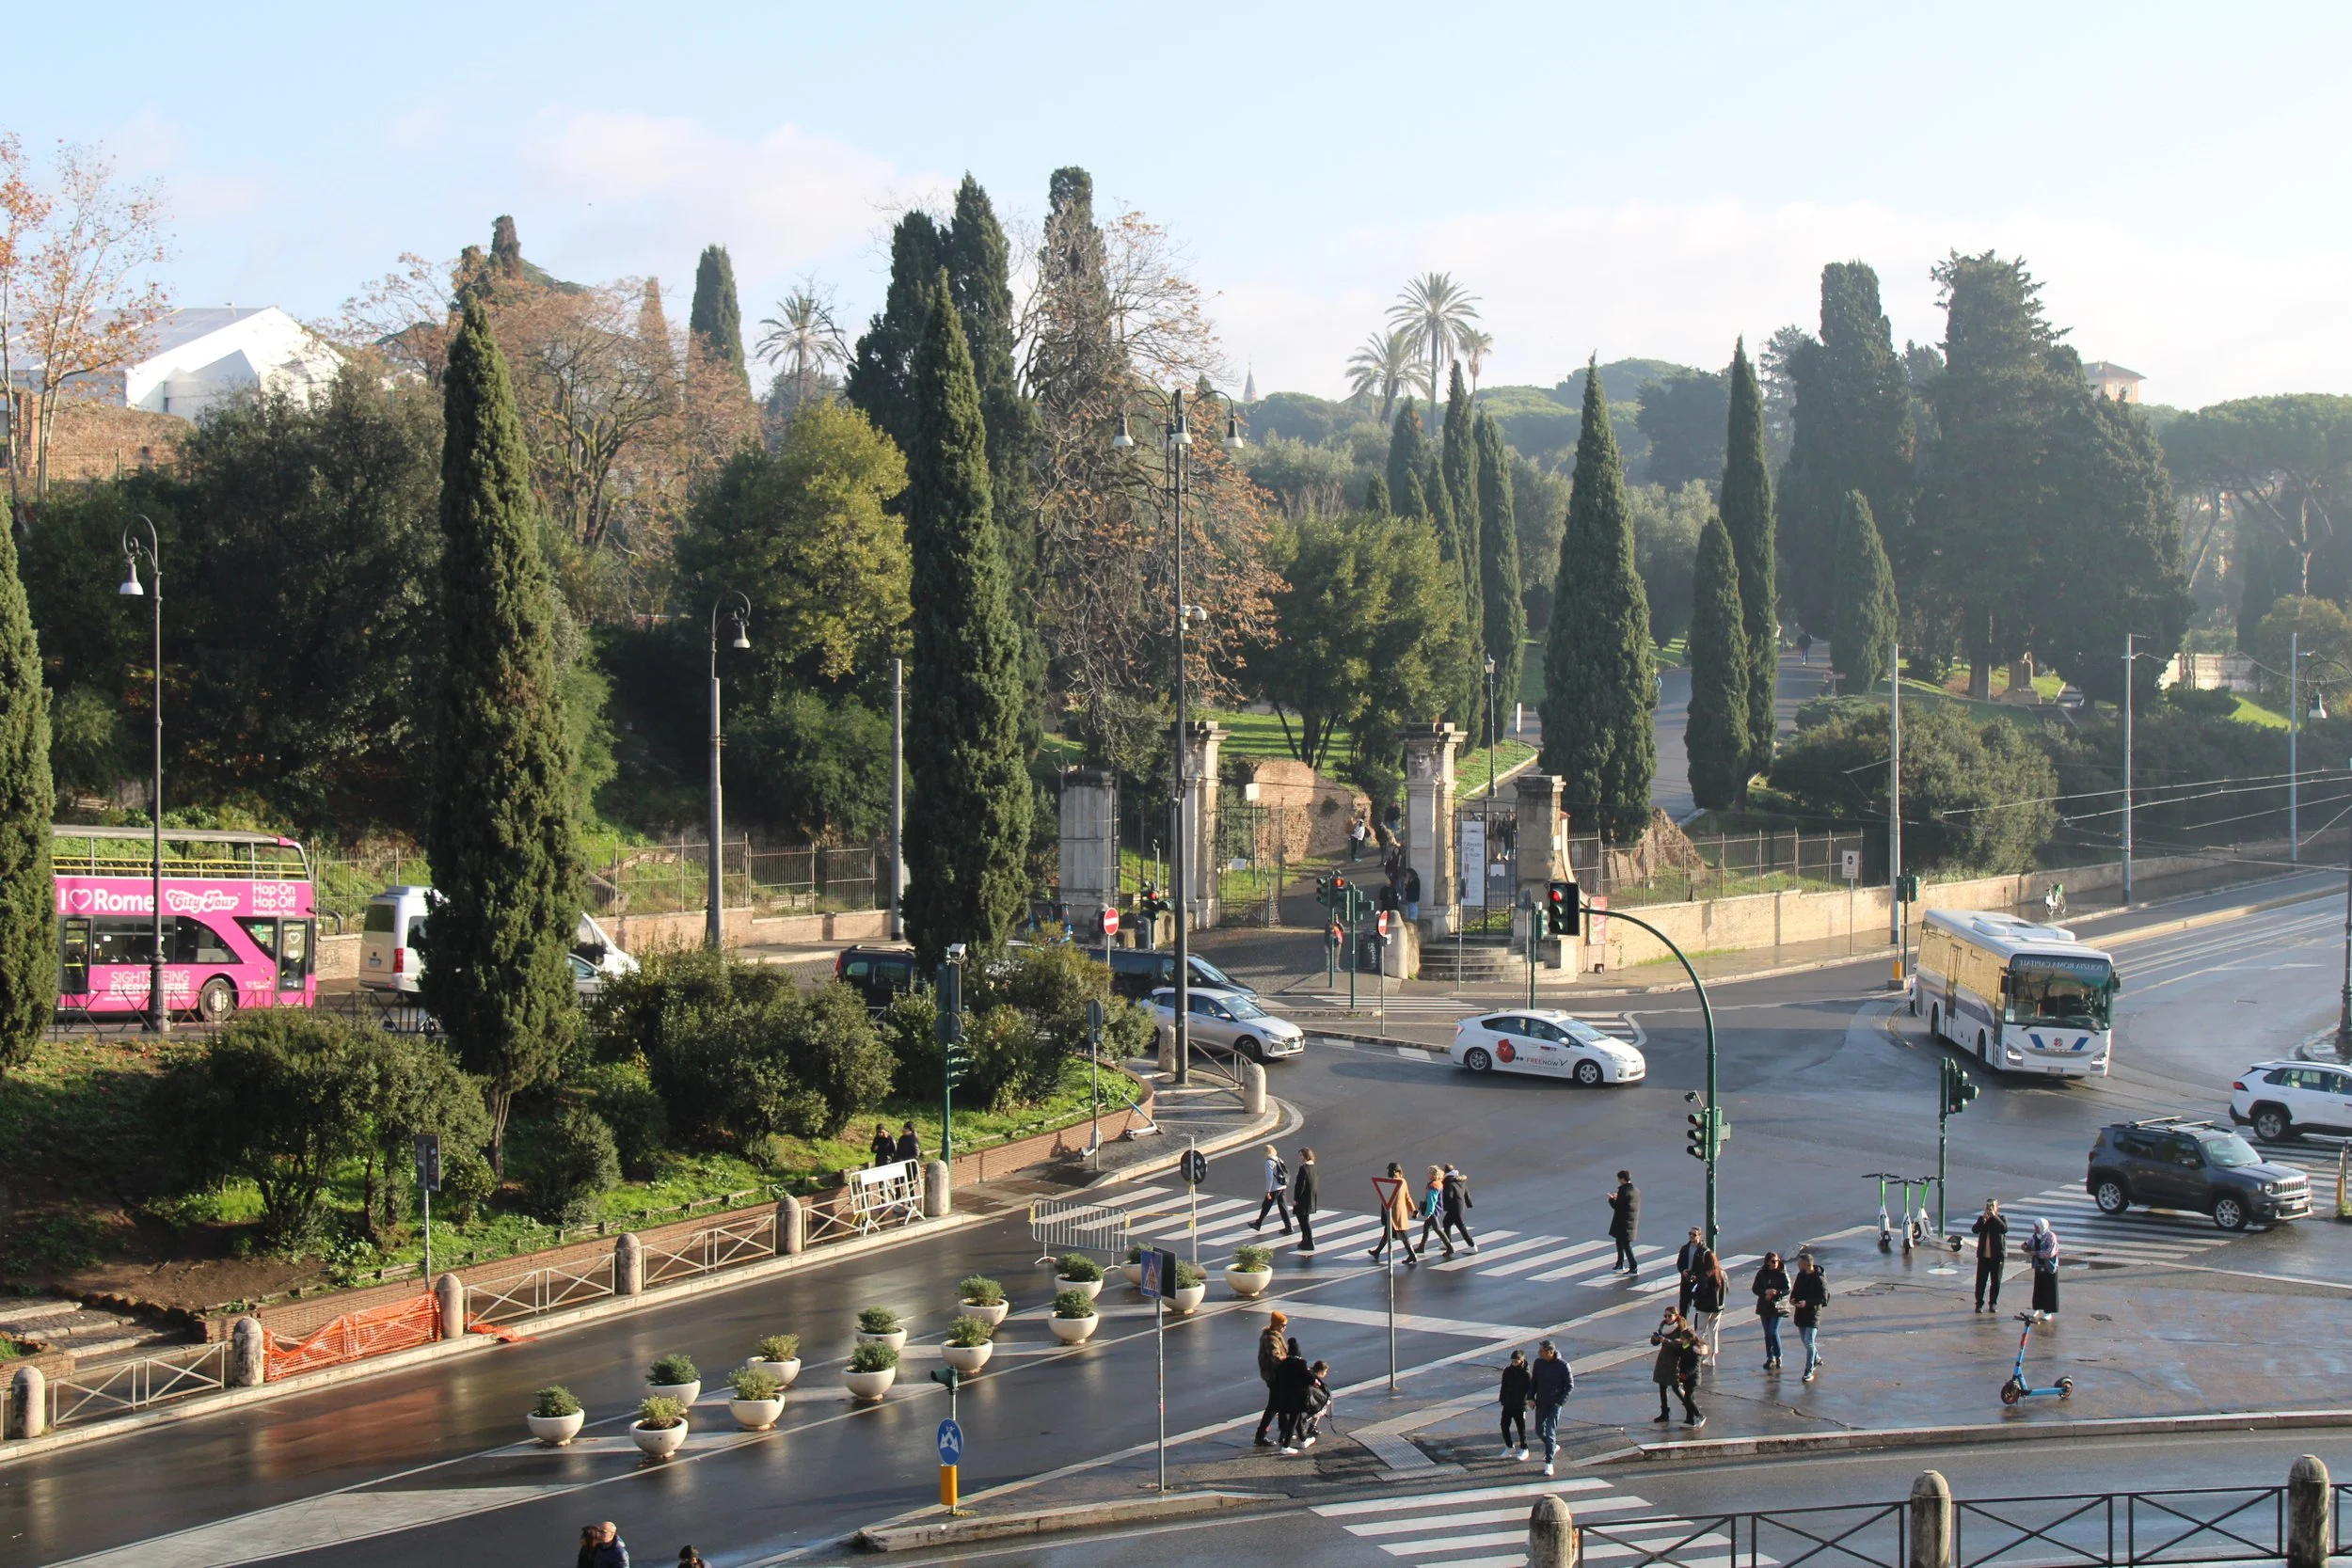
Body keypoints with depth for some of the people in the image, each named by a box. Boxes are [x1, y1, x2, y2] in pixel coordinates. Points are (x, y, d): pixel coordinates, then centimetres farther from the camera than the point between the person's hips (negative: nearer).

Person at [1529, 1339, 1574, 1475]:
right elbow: (1533, 1381, 12)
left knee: (1550, 1433, -8)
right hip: (1541, 1403, 5)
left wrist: (1560, 1402, -15)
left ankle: (1549, 1463, -2)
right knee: (1540, 1431, 13)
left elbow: (1570, 1386, -7)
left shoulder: (1563, 1366, -14)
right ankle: (1553, 1447, 41)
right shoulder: (1538, 1363, 0)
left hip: (1554, 1404, -5)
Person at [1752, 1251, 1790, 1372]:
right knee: (1767, 1334, 9)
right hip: (1764, 1307, 4)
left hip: (1777, 1307, -4)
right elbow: (1755, 1288, 1)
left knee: (1773, 1332, -12)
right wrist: (1765, 1292, -17)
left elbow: (1787, 1290, -6)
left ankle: (1778, 1357, 3)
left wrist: (1776, 1293, -21)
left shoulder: (1782, 1274, -5)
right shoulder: (1761, 1274, 2)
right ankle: (1770, 1358, 19)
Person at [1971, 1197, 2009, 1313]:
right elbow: (1975, 1229, -12)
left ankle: (1993, 1303, 18)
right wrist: (1984, 1219, -22)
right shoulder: (1982, 1219, 5)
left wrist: (1994, 1216, -22)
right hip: (1983, 1256, 1)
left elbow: (2005, 1229, -20)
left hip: (1997, 1256, -1)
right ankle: (1979, 1303, 8)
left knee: (1995, 1281, 6)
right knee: (1981, 1281, 1)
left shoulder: (2001, 1219, 1)